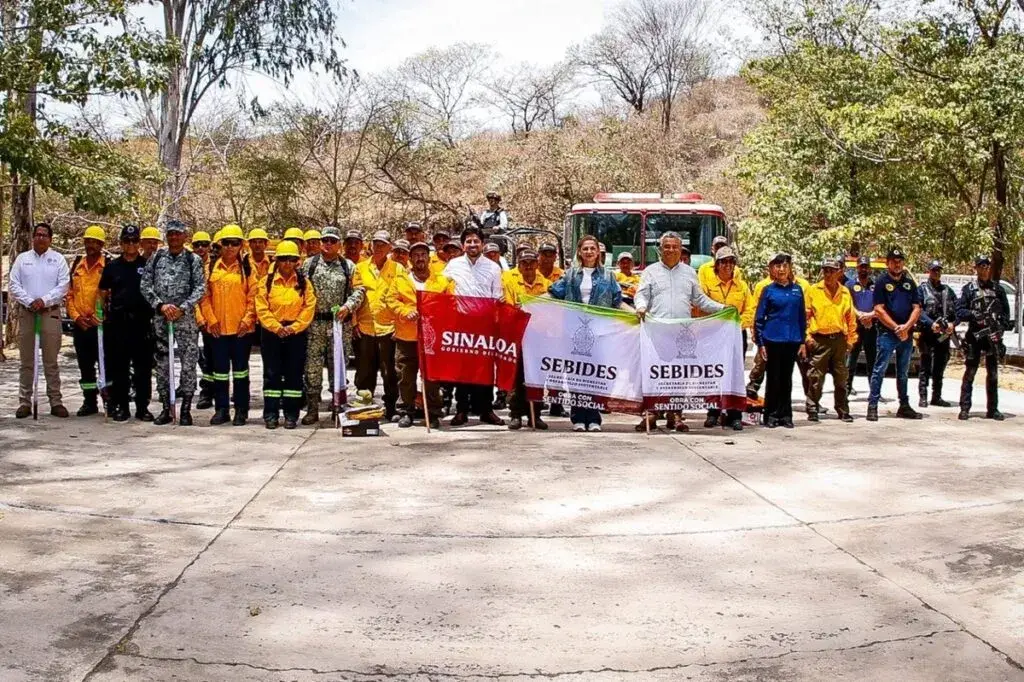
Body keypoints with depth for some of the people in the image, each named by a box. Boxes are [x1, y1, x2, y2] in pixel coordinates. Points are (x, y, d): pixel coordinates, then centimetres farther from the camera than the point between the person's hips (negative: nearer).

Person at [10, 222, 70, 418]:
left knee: (51, 361, 0)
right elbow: (14, 286, 3)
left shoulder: (58, 259, 5)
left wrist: (44, 300, -14)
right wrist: (30, 301, -11)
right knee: (26, 361, 4)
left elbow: (63, 286, -3)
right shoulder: (22, 259, 9)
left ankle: (56, 401, 4)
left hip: (50, 312, -1)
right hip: (27, 312, 2)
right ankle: (24, 402, 8)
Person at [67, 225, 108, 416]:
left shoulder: (108, 265, -3)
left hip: (101, 323, -5)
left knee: (105, 362, -3)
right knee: (85, 365, 10)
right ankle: (89, 402, 19)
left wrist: (102, 316, -13)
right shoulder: (77, 265, 11)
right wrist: (75, 316, -1)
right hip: (80, 324, 5)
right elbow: (69, 294, 12)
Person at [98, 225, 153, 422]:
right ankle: (121, 407, 11)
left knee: (143, 367, 2)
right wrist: (105, 311, 6)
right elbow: (103, 292, 17)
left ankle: (142, 407, 9)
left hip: (142, 321, -1)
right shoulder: (112, 266, 11)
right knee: (119, 367, 4)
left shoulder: (148, 265, 6)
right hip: (118, 322, 2)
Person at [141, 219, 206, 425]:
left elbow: (200, 288, -5)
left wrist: (182, 308, -14)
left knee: (188, 364, -3)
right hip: (160, 318, 3)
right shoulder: (156, 258, 9)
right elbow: (145, 285, 5)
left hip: (185, 318, -3)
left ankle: (186, 410, 5)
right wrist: (161, 305, -8)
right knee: (161, 364, 7)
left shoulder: (193, 260, 2)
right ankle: (165, 409, 16)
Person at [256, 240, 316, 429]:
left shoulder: (304, 283, 5)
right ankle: (271, 414, 8)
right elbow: (262, 309, -3)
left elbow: (309, 308, -2)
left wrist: (294, 327, -12)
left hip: (297, 334, 0)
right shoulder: (267, 282, 4)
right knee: (272, 374, 2)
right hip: (272, 333, 0)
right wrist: (276, 327, -13)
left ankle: (291, 414, 10)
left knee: (294, 374, 3)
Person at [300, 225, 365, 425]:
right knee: (312, 366, -1)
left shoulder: (348, 266, 7)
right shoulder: (309, 264, 9)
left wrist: (348, 306, -15)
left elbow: (359, 291, 1)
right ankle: (312, 410, 6)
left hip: (339, 323, 0)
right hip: (314, 323, 0)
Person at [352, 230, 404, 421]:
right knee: (364, 373, 7)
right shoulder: (361, 268, 12)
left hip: (388, 327, -2)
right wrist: (355, 322, 3)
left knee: (389, 371, 3)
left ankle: (391, 409, 11)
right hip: (365, 327, 2)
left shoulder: (398, 269, 6)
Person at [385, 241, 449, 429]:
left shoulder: (441, 281, 9)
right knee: (406, 377, 4)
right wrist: (406, 312, -16)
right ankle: (407, 412, 14)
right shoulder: (400, 280, 10)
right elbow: (390, 300, 0)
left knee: (432, 377, 3)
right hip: (406, 336, 1)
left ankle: (433, 414, 11)